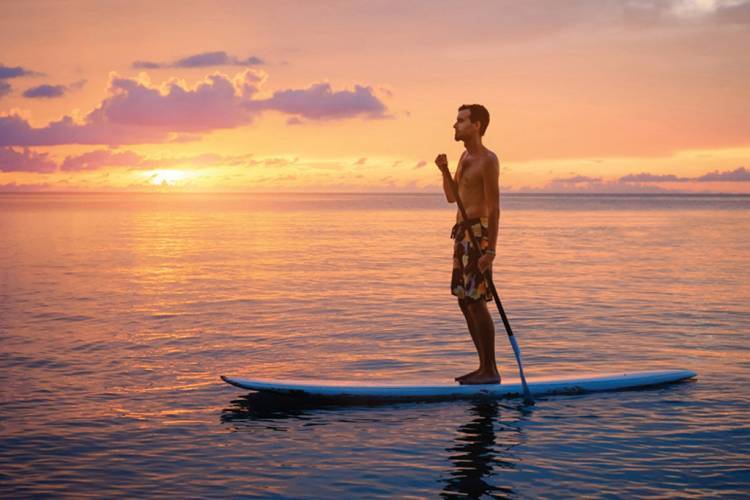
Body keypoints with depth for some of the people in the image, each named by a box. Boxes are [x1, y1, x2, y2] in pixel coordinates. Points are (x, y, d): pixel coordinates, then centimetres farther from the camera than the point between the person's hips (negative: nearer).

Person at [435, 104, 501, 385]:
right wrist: (444, 171, 5)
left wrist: (490, 250, -21)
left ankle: (491, 371, -6)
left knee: (476, 302, -11)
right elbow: (451, 197, 22)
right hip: (463, 233, 10)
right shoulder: (465, 157, 17)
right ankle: (484, 367, 15)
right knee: (465, 302, 10)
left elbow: (494, 207, -16)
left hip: (478, 233, -10)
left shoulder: (488, 160, -11)